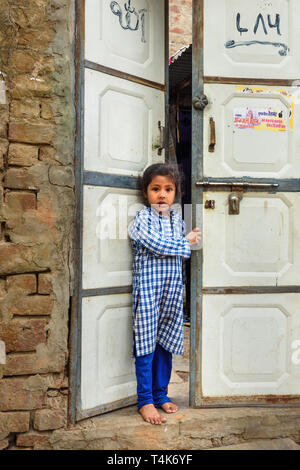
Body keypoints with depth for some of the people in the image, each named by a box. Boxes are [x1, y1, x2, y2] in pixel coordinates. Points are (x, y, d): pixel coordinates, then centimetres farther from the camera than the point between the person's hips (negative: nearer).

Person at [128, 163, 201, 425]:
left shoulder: (177, 218, 12)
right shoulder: (142, 218, -6)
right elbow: (158, 245, -17)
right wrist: (186, 242, -8)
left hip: (172, 290, 6)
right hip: (148, 289, -5)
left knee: (166, 344, 13)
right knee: (146, 346, -1)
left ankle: (161, 394, 28)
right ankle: (145, 401, 12)